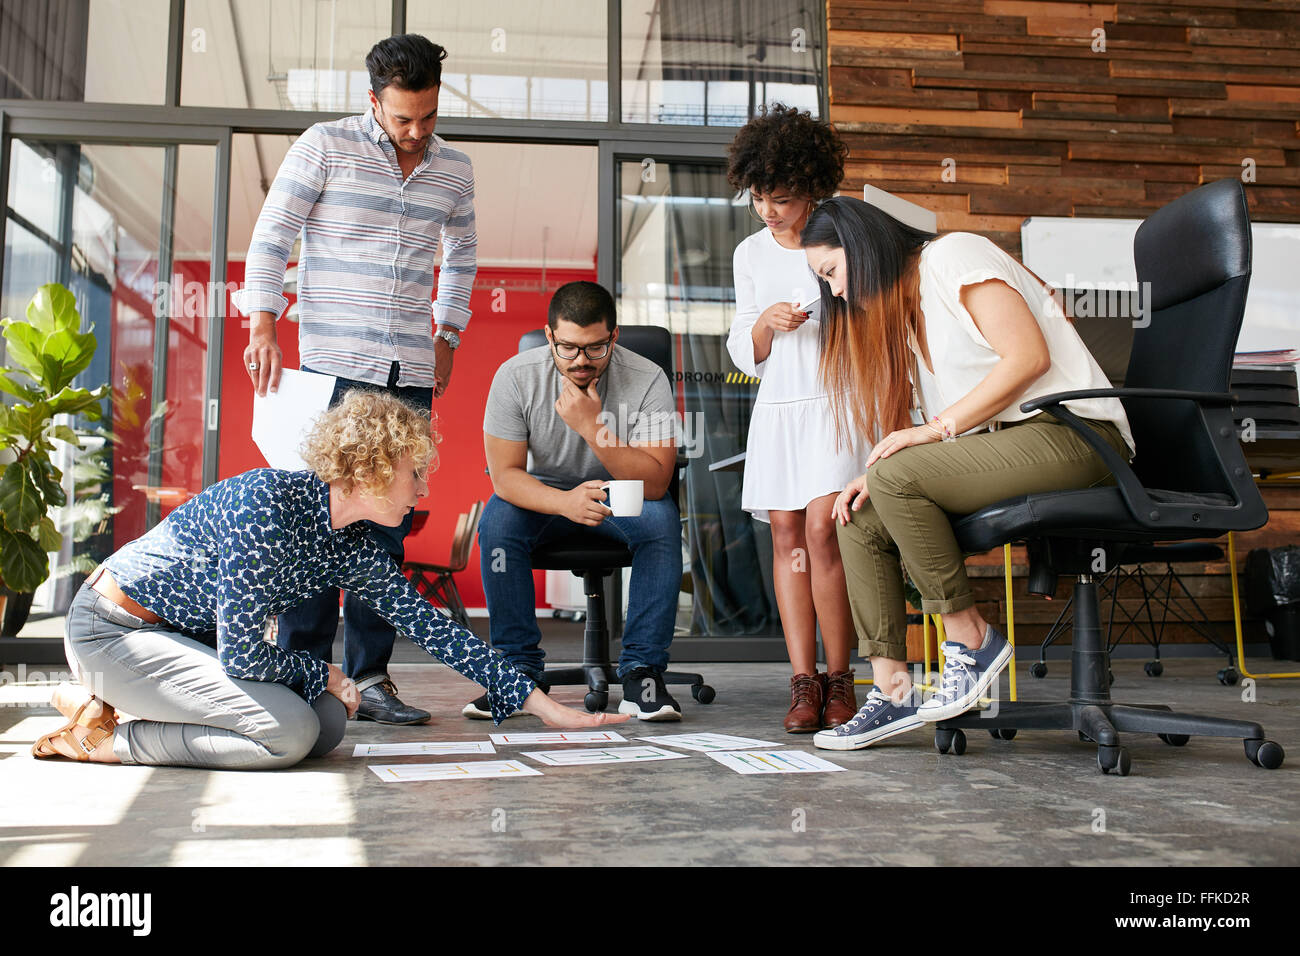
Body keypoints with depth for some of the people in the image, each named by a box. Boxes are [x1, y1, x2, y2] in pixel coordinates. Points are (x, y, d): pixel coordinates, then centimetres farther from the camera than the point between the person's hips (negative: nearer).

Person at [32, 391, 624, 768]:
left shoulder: (352, 548, -2)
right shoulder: (269, 504, -28)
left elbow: (430, 626, 1)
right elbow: (243, 655, -29)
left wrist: (543, 706, 1)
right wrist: (322, 675, -9)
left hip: (192, 638, 9)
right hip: (114, 628, -9)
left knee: (329, 723, -3)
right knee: (290, 731, -21)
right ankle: (103, 735, -6)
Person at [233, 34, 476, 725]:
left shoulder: (454, 170, 14)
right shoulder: (325, 145, 2)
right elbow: (271, 235, 1)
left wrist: (447, 336, 19)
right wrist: (263, 324, -8)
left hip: (410, 373, 4)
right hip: (332, 364, -4)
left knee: (388, 525, 4)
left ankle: (369, 676, 10)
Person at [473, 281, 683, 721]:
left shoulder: (646, 380, -23)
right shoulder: (515, 376, -19)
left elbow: (655, 482, -27)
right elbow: (504, 473, -20)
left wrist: (592, 427, -39)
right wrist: (566, 502, -40)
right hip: (545, 491, 1)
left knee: (662, 520, -32)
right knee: (497, 521, -29)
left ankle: (642, 670, -22)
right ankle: (519, 668, -16)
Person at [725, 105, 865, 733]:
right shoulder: (750, 255, 11)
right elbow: (744, 355, 14)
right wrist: (766, 323, -8)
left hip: (838, 401, -4)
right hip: (779, 406, 4)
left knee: (821, 529, -16)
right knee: (786, 534, -2)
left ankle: (838, 679, -3)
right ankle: (803, 682, 2)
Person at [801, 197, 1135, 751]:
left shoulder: (954, 256, -4)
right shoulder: (901, 306, 22)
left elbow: (1028, 355, -16)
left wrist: (937, 428, -16)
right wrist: (877, 475, -1)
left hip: (1070, 431, -9)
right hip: (1001, 448, 9)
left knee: (898, 479, -27)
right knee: (860, 523, -4)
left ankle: (973, 641, -13)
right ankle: (892, 691, -5)